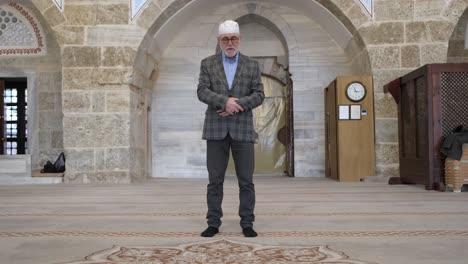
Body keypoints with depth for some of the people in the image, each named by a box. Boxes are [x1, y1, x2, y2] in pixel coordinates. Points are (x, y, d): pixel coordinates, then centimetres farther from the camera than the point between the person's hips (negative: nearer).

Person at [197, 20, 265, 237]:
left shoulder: (252, 65, 9)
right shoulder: (207, 64, 8)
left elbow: (259, 95, 1)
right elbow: (202, 91, -3)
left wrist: (237, 105, -14)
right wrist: (225, 101, -18)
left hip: (242, 129, 0)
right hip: (216, 129, 0)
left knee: (246, 180, 2)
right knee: (215, 180, 3)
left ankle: (247, 224, 10)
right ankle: (213, 223, 11)